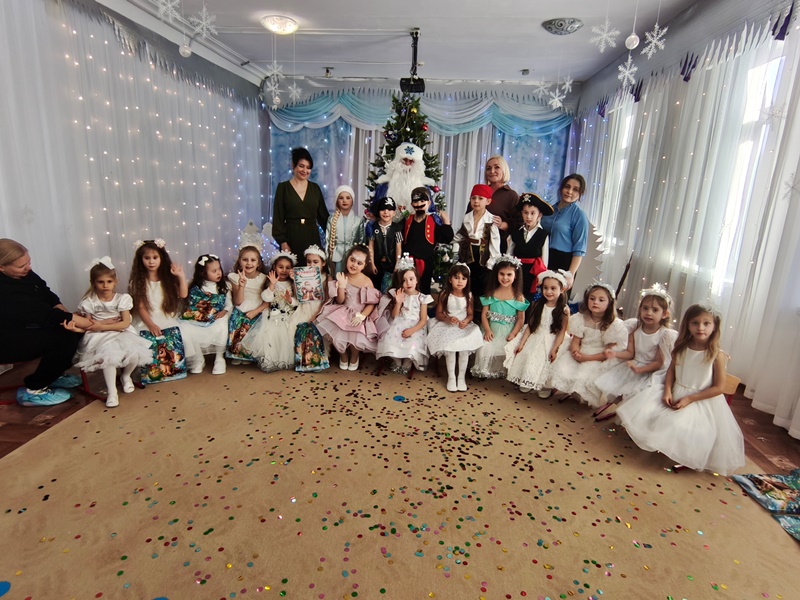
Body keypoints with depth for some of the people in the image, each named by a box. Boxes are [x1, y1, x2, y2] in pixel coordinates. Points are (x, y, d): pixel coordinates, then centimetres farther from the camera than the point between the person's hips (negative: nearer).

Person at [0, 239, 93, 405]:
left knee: (75, 327, -3)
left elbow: (47, 295, 0)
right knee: (65, 337, -25)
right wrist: (73, 318, -27)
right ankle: (33, 390, -8)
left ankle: (53, 375, 14)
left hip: (25, 327, 9)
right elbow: (40, 312, -31)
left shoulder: (23, 273, -5)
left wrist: (65, 313, -17)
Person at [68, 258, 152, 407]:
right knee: (108, 356, -33)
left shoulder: (122, 299, -3)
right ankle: (112, 391, -13)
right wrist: (75, 328, -19)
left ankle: (125, 376, 12)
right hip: (100, 337, -1)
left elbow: (126, 323, -9)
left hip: (122, 333, 1)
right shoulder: (89, 302, -1)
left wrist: (102, 326, -15)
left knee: (134, 353, -26)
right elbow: (88, 326, 3)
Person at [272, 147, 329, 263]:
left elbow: (323, 215, 13)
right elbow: (278, 218, -2)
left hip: (312, 237, 3)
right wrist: (283, 242, -10)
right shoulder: (283, 187, 1)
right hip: (291, 237, -2)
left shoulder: (315, 188, 9)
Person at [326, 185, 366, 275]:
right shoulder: (332, 219, 4)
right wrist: (328, 258, 2)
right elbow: (328, 240, 5)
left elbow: (362, 240, 5)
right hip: (337, 257, 1)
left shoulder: (359, 220, 1)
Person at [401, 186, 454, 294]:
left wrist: (446, 221, -12)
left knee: (424, 289, 11)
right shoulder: (407, 220, 5)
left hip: (425, 262, -2)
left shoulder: (434, 220, -2)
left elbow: (447, 239, -7)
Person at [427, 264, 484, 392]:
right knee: (450, 347, -27)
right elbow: (438, 314, 2)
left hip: (464, 326, 1)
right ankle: (451, 377, -10)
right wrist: (448, 318, -18)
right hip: (447, 326, -1)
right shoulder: (444, 295, -4)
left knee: (465, 347, -25)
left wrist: (466, 321, -17)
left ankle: (461, 376, -7)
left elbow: (470, 314, 5)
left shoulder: (468, 296, 0)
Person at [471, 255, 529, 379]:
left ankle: (503, 373, 3)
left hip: (509, 332, -1)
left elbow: (521, 319, -1)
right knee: (484, 348, -20)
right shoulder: (491, 294, 3)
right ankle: (484, 372, 4)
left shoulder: (518, 297, -1)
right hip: (493, 330, 1)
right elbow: (484, 314, 2)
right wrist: (487, 330, -12)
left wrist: (513, 334, -14)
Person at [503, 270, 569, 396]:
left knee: (546, 360, -16)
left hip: (551, 341, -3)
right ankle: (527, 382, 10)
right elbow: (530, 326, 2)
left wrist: (554, 349, -18)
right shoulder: (538, 305, 1)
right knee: (527, 355, -11)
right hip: (535, 339, 3)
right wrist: (522, 343, -3)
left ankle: (545, 386, 7)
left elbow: (562, 331, -11)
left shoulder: (564, 310, -9)